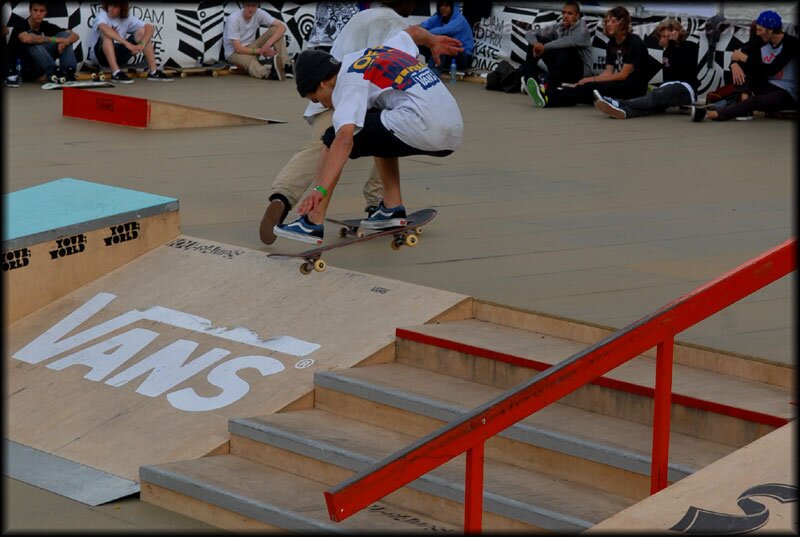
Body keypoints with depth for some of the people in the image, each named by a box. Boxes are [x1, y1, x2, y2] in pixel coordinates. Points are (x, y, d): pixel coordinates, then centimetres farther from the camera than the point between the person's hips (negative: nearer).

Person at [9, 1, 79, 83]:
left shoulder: (47, 26, 2)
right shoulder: (21, 25, -13)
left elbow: (75, 35, -5)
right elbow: (26, 39, -38)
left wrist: (65, 41, -29)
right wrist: (53, 39, -32)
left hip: (36, 70, 5)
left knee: (65, 34, -6)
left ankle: (69, 72, -26)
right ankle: (53, 72, -42)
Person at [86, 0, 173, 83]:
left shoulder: (127, 18, -1)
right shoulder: (102, 15, -15)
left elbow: (150, 27, -10)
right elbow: (104, 28, -39)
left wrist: (142, 44, -30)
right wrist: (127, 44, -46)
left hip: (118, 55, 5)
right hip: (99, 55, -5)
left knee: (142, 31, -9)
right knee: (106, 33, -33)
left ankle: (153, 71, -14)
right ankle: (116, 72, -41)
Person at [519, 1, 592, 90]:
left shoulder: (581, 27, -12)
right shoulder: (557, 28, 3)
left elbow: (572, 41, -36)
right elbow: (530, 33, 2)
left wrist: (545, 47, -33)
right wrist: (535, 43, -22)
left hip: (579, 71, -6)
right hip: (559, 70, 6)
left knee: (567, 48, -34)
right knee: (537, 40, -3)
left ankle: (549, 84, -31)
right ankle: (528, 79, -14)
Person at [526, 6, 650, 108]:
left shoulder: (634, 43, -11)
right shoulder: (612, 44, 13)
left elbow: (623, 75, -14)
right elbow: (609, 72, 8)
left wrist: (593, 79, -14)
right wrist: (587, 81, -9)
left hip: (635, 88, -7)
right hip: (619, 85, 7)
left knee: (591, 88, -27)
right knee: (587, 88, -20)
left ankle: (548, 99, -43)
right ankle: (546, 94, -40)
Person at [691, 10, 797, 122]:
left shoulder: (791, 43, -15)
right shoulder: (763, 42, 5)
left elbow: (772, 70, -22)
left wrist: (745, 58, -16)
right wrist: (734, 64, -23)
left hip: (787, 94, -7)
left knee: (756, 101, -35)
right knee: (740, 64, -4)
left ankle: (709, 114, -47)